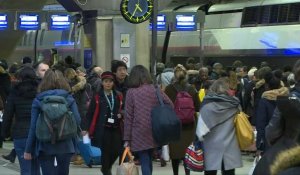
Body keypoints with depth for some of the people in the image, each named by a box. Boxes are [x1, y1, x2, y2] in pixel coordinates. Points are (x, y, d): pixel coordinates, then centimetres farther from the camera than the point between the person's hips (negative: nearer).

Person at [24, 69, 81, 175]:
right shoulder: (68, 98, 1)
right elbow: (77, 121, -5)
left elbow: (33, 127, -5)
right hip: (65, 145, 1)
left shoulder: (38, 100, -2)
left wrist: (28, 150, 1)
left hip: (45, 146, -1)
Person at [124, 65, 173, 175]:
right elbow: (170, 105, 1)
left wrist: (127, 138, -3)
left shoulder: (131, 92, -4)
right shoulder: (155, 89, 5)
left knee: (145, 163, -3)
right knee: (149, 161, 18)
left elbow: (128, 117, -5)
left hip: (139, 134, -4)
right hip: (153, 133, 4)